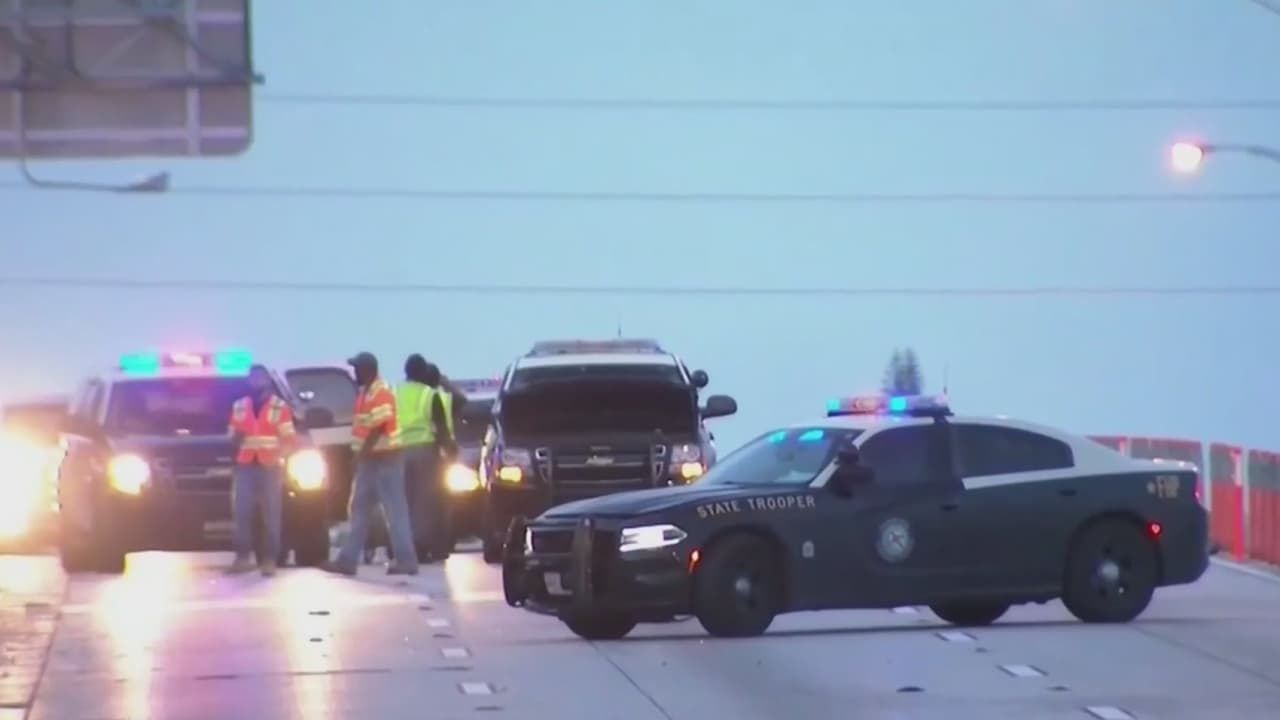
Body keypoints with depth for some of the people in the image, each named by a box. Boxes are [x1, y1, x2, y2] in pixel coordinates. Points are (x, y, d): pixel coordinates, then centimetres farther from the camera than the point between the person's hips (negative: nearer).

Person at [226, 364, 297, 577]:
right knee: (241, 512, -4)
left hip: (270, 466, -3)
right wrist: (236, 437, -4)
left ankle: (269, 559, -4)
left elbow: (289, 439, 1)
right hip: (245, 465, 3)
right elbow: (233, 436, 20)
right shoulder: (239, 406, 15)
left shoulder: (279, 406, 5)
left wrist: (278, 456, -16)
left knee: (271, 514, -5)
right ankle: (242, 557, 1)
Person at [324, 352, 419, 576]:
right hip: (370, 460, 10)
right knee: (359, 510, 10)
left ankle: (406, 560, -7)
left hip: (385, 459, -10)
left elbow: (378, 429, -23)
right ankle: (347, 560, 13)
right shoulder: (366, 392, 14)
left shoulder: (381, 393, -16)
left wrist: (363, 453, -23)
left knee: (395, 510, -8)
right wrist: (360, 455, 13)